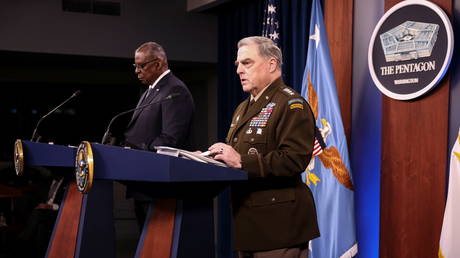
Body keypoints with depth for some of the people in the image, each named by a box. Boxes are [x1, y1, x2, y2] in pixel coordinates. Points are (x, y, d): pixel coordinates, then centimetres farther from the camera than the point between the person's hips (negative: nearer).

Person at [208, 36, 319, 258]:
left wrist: (242, 162, -24)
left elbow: (295, 159, -22)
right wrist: (213, 158, 4)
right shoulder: (244, 108, 21)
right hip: (247, 220, 9)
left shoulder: (291, 104, -10)